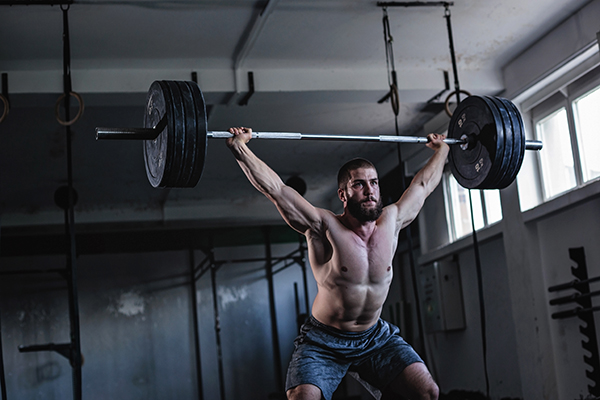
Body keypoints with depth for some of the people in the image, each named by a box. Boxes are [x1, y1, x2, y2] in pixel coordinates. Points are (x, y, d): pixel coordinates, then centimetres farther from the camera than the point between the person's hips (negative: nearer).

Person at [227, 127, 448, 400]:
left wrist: (441, 150, 24)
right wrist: (239, 147, -25)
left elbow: (423, 184, 13)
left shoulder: (391, 222, -2)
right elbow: (274, 188, -21)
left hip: (376, 338, 4)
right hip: (324, 343, -4)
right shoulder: (325, 227, -16)